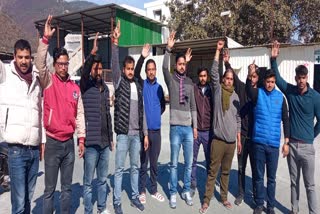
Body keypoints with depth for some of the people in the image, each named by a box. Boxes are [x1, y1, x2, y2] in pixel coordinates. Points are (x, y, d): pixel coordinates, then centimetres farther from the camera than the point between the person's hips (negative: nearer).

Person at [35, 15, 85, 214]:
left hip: (69, 142, 4)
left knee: (67, 187, 15)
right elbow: (40, 63, -22)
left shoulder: (75, 87, 6)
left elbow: (79, 113, 7)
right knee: (50, 188, 7)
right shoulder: (49, 81, -3)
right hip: (53, 142, -3)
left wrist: (82, 138, 5)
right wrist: (46, 39, -30)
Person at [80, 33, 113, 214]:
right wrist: (92, 54, -41)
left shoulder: (105, 87, 11)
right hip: (91, 142, -5)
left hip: (105, 142, 5)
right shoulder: (85, 87, -5)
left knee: (103, 179, 18)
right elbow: (83, 73, -29)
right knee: (89, 182, 8)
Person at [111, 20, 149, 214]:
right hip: (123, 133, -4)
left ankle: (135, 197, 29)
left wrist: (145, 133, 9)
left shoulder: (138, 86, 11)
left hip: (137, 134, 4)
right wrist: (115, 42, -30)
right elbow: (114, 64, -19)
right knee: (120, 169, 4)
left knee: (135, 167, 15)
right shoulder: (119, 82, -1)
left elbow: (142, 111, 11)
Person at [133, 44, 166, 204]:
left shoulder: (159, 87, 8)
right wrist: (142, 57, -35)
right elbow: (136, 73, -23)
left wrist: (156, 115, 10)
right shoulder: (142, 84, -3)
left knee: (154, 162, 14)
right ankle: (142, 191, 21)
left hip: (156, 129, 4)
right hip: (143, 129, -3)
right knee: (143, 162, 6)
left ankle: (154, 190, 28)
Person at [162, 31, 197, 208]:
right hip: (176, 127, -3)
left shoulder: (190, 83, 11)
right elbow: (164, 67, -22)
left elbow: (193, 106, 12)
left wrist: (195, 126, 8)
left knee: (189, 163, 11)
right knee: (174, 164, 6)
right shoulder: (171, 79, 1)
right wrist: (168, 49, -32)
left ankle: (186, 191, 27)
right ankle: (173, 193, 19)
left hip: (189, 128, 4)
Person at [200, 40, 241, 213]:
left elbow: (238, 119, 12)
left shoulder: (235, 96, 9)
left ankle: (224, 197, 30)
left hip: (231, 140, 4)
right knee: (213, 171, 3)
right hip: (218, 139, -4)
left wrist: (239, 139, 10)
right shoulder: (218, 90, 1)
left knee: (226, 171, 15)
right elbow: (214, 72, -12)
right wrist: (218, 51, -10)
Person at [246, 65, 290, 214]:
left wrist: (287, 140, 1)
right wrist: (250, 75, -44)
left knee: (271, 177, 12)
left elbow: (285, 119, 6)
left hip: (274, 143, 1)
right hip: (259, 142, -1)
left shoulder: (280, 97, 3)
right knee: (259, 176, 11)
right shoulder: (258, 93, -1)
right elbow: (249, 89, -25)